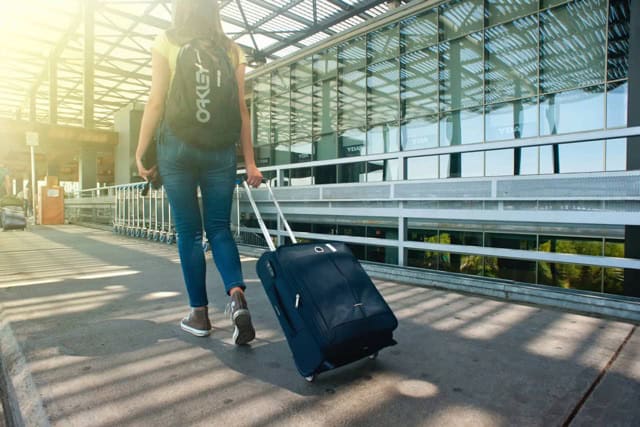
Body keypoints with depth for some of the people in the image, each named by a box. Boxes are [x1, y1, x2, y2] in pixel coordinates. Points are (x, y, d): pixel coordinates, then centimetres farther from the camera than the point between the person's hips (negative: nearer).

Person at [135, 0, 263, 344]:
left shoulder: (167, 42, 7)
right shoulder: (231, 49, 12)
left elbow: (156, 103, -2)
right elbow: (241, 111, 4)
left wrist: (140, 153, 4)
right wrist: (250, 162, 4)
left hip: (177, 144, -1)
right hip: (221, 148, 2)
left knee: (189, 231, 5)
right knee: (219, 227, 7)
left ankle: (200, 314, 11)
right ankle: (237, 296, -15)